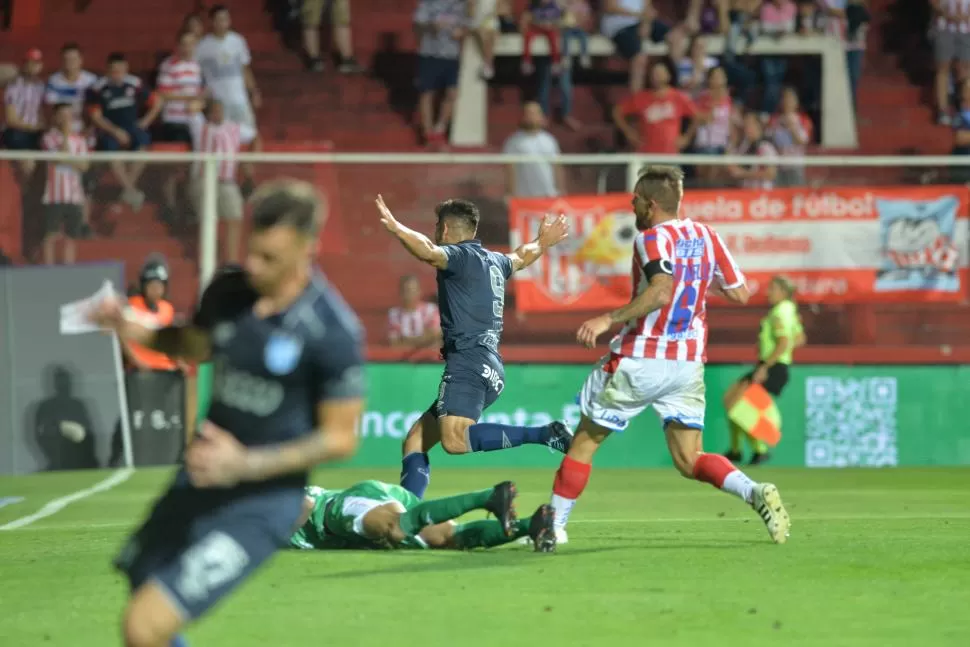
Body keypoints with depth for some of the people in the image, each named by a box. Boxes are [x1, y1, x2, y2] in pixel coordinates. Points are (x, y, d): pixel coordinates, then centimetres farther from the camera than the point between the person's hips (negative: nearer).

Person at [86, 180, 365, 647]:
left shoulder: (333, 332, -20)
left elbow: (341, 438, -14)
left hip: (259, 506, -7)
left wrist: (246, 464, -23)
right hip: (197, 483, 7)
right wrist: (132, 330, -1)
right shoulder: (228, 290, -3)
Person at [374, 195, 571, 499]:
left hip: (470, 362, -10)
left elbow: (428, 252, -26)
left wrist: (395, 228, -29)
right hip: (489, 366, 10)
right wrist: (542, 242, 64)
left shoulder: (462, 256, -3)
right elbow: (522, 256, 46)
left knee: (455, 440, -29)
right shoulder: (494, 261, 23)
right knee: (415, 439, 11)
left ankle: (544, 434, -28)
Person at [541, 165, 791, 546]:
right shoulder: (706, 236, 9)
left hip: (639, 361, -6)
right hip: (688, 364, 6)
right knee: (689, 461, 7)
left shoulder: (653, 237, -10)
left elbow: (661, 291, -27)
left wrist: (607, 320, -27)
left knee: (584, 441, 8)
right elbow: (740, 294, 12)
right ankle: (755, 493, -16)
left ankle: (553, 525, 12)